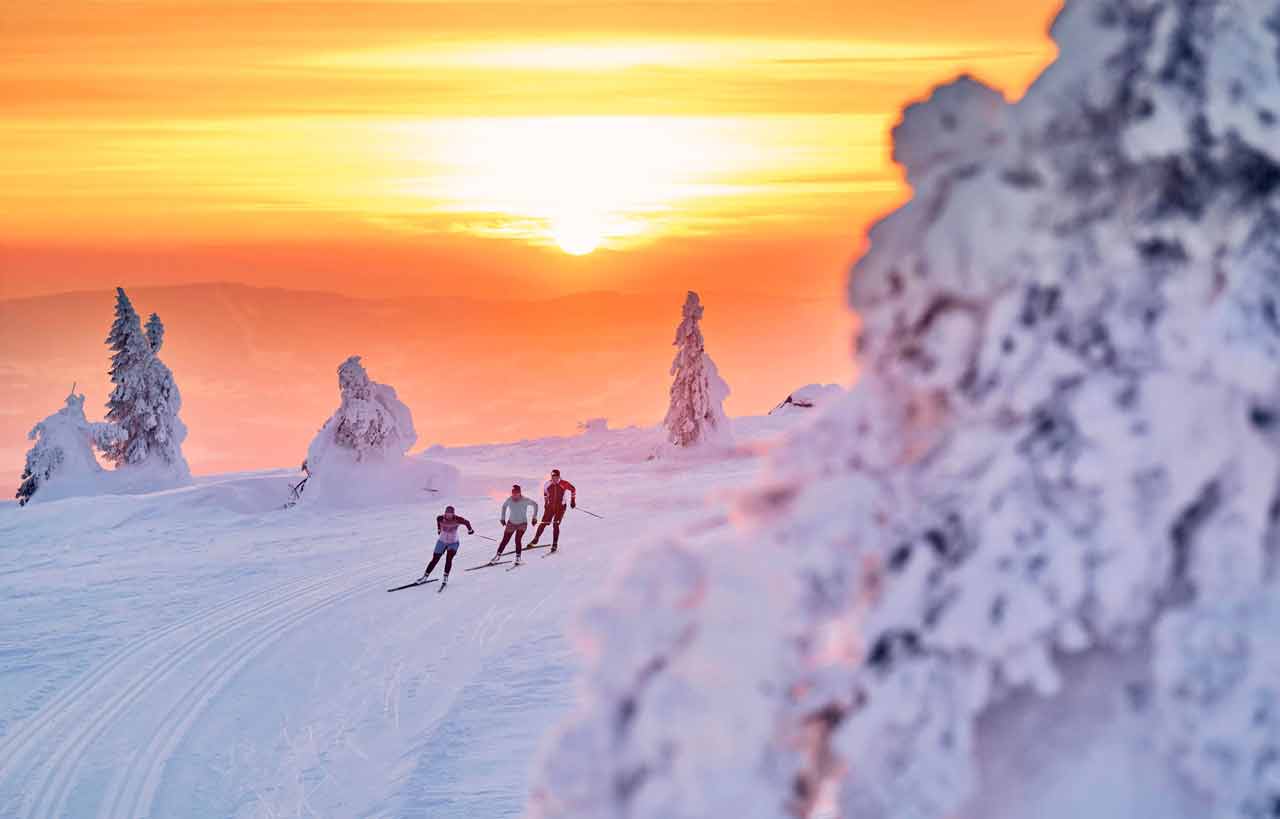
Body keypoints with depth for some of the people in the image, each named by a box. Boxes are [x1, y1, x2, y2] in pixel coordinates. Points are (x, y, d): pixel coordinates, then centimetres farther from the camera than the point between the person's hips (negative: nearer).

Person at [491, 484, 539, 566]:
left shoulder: (525, 500, -21)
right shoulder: (509, 500, -15)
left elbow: (535, 504, -4)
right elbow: (504, 506, 8)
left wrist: (534, 517, -2)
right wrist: (502, 518, 9)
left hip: (522, 524, -3)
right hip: (511, 523, 3)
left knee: (517, 540, -16)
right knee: (505, 540, 5)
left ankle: (518, 558, 0)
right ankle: (498, 555, 21)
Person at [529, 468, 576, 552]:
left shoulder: (564, 484, -12)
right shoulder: (548, 484, -4)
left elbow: (573, 489, 4)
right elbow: (545, 492, 17)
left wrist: (573, 501, 7)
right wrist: (545, 503, 22)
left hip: (560, 507, -3)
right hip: (550, 506, 3)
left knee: (555, 524, -12)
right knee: (543, 523, 1)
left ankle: (555, 544, -2)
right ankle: (535, 539, 18)